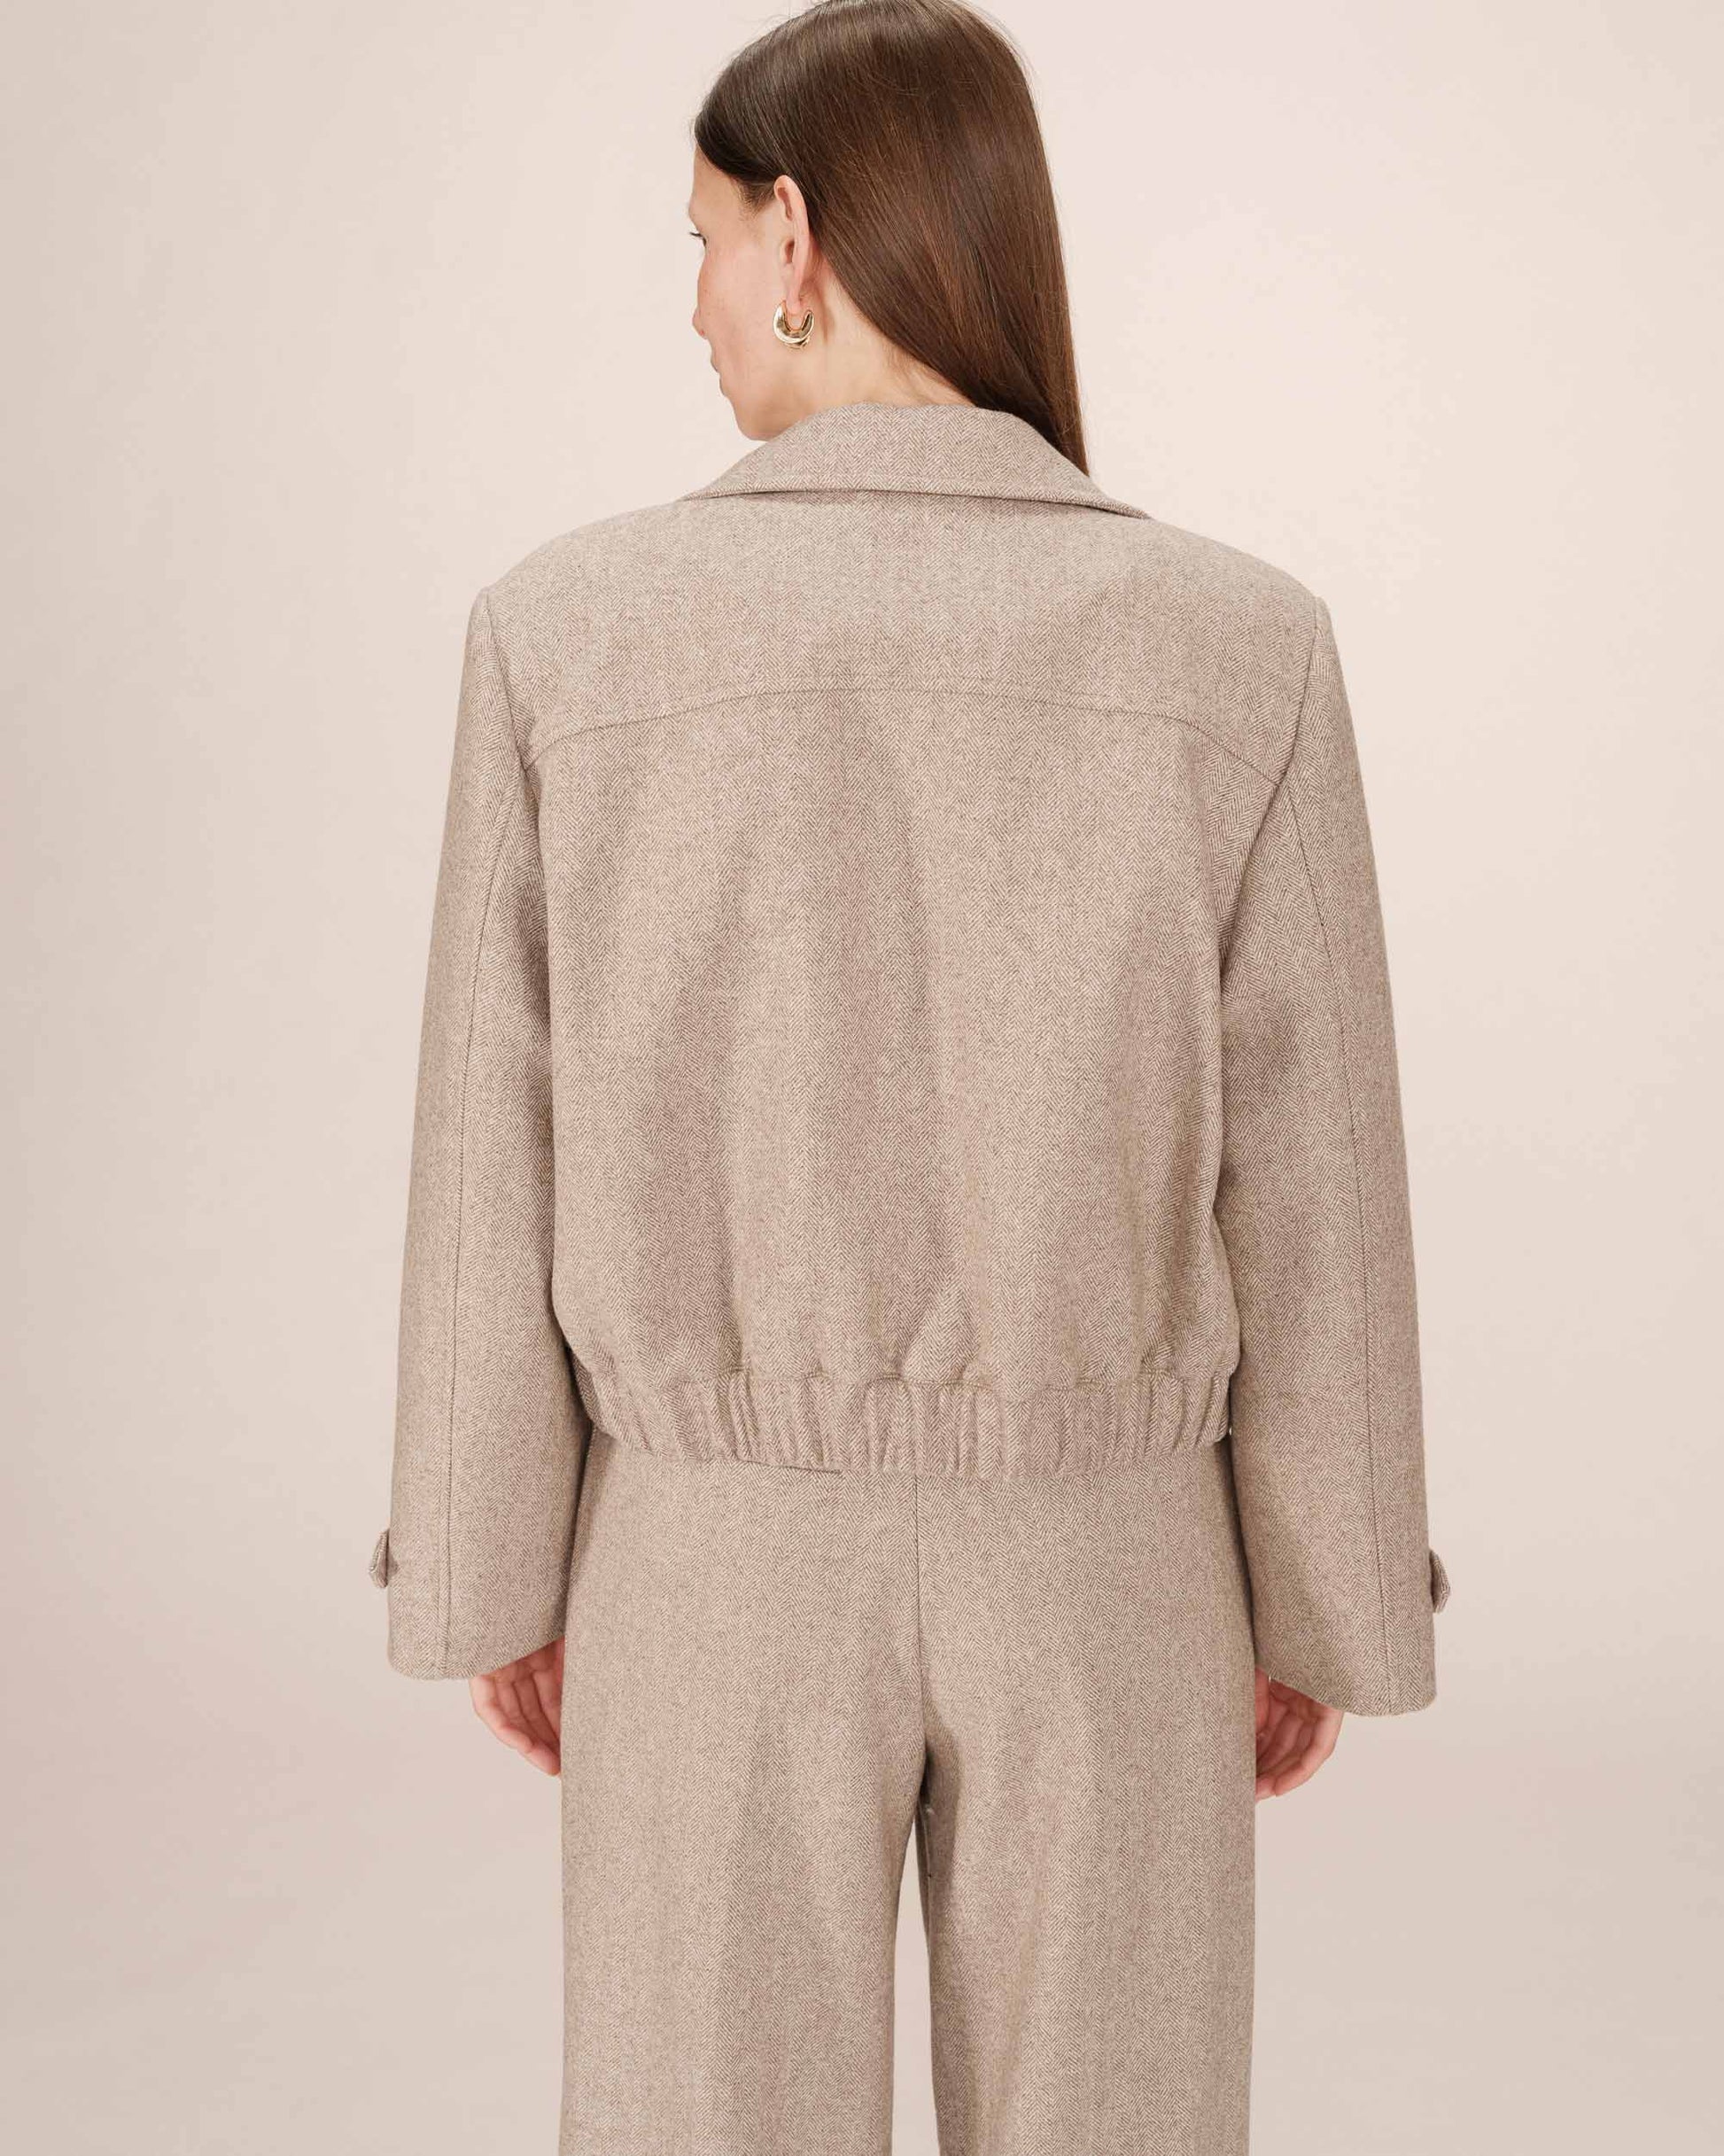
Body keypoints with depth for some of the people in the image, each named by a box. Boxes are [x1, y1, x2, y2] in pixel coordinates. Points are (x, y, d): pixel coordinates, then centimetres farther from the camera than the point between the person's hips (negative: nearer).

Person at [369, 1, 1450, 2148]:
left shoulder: (570, 629, -11)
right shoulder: (1239, 644, -10)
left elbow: (500, 1163, -7)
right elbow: (1308, 1187, -6)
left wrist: (493, 1574, 7)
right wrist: (1325, 1606, 7)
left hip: (727, 1562, 0)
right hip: (1091, 1569, 1)